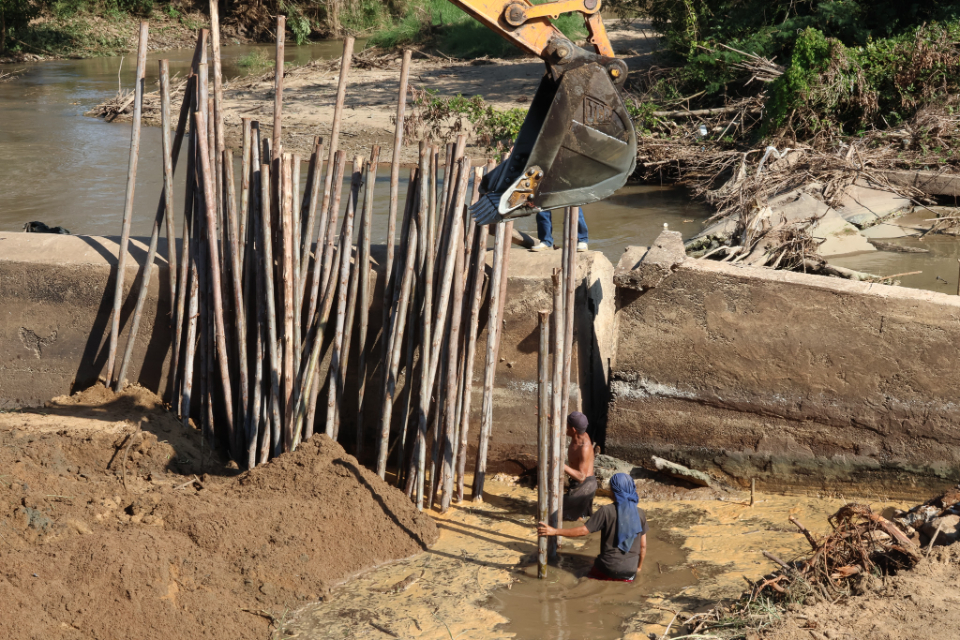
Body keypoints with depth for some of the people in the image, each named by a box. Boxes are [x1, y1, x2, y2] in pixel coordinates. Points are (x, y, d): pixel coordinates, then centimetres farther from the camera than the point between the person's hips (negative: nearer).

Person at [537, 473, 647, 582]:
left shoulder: (606, 511, -11)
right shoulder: (640, 514, -1)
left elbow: (583, 531, -12)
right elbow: (643, 546, 5)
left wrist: (554, 531, -6)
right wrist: (639, 567, 19)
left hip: (607, 568, -2)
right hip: (630, 571, 2)